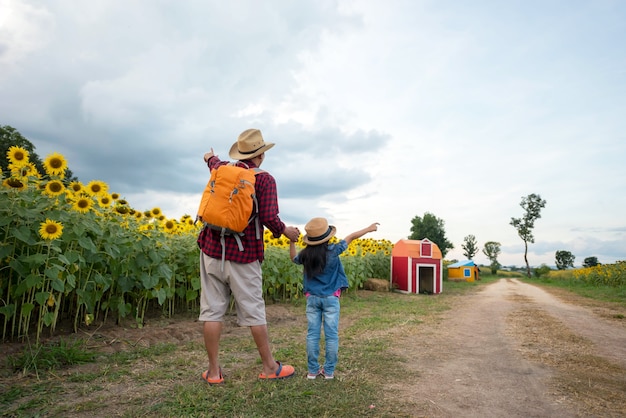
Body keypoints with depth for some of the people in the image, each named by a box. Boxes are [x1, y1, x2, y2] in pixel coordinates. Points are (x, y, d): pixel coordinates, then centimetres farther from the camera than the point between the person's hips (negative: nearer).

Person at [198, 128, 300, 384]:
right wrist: (284, 231, 5)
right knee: (253, 312, 6)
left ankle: (213, 371, 18)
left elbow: (214, 163, 34)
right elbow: (269, 218, -15)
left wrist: (210, 157, 58)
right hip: (243, 255, -4)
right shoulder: (265, 179, -7)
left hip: (212, 249, 4)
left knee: (212, 309, 8)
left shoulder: (222, 169, 8)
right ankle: (269, 367, 21)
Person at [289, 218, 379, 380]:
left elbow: (293, 258, 18)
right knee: (331, 335, 5)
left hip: (312, 298, 3)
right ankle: (329, 371, 11)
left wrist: (292, 241, 22)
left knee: (312, 334, 7)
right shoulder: (333, 250, -12)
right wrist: (369, 228, 13)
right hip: (331, 298, -2)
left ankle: (312, 370, 13)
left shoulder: (305, 254, -5)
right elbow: (351, 237, 2)